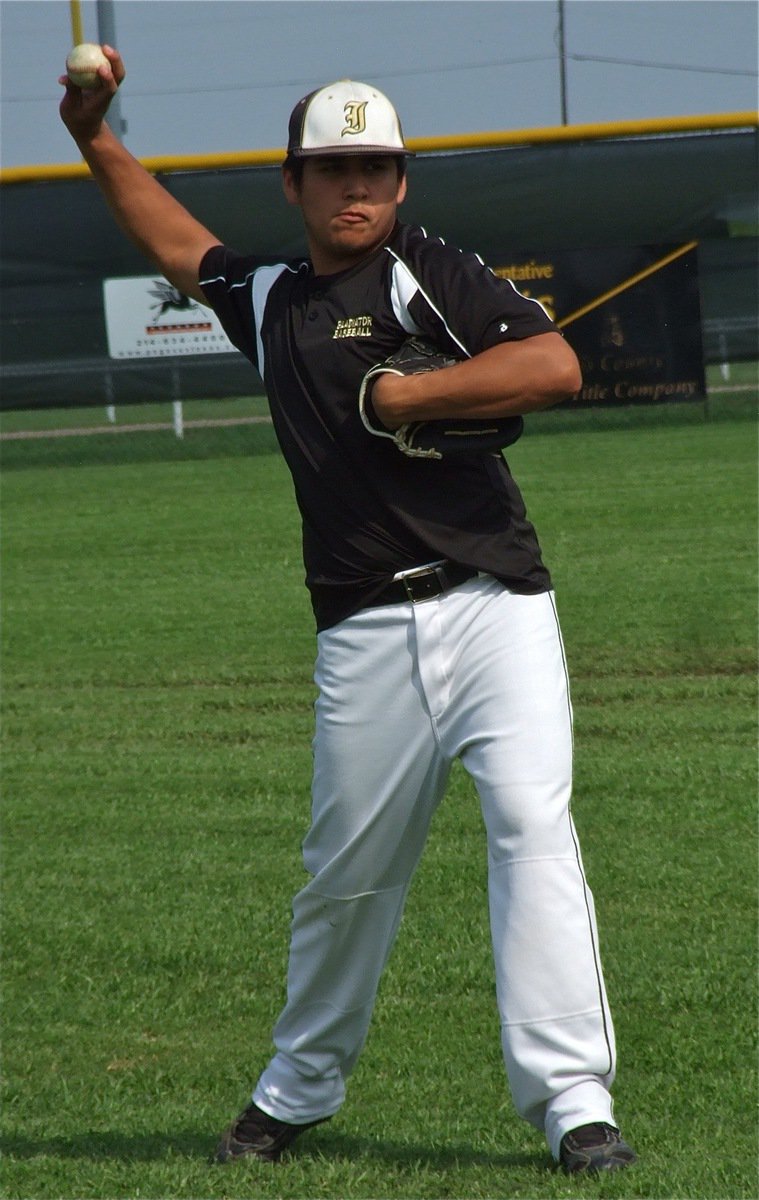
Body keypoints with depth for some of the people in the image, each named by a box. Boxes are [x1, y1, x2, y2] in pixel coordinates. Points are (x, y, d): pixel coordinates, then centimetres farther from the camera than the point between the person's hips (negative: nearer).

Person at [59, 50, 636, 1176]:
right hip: (365, 638, 4)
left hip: (491, 607, -4)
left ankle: (572, 1101, -19)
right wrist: (97, 138, 32)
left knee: (532, 824, -17)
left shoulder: (433, 274, 0)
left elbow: (556, 366, -14)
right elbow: (177, 245, 37)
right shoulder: (268, 299, 17)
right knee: (346, 871, 9)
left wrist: (407, 397, -13)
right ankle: (298, 1089, 28)